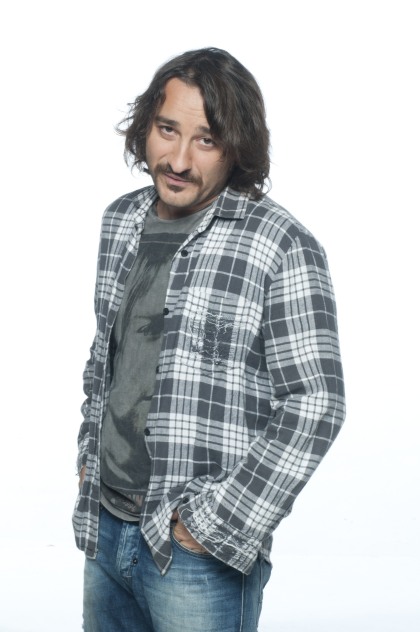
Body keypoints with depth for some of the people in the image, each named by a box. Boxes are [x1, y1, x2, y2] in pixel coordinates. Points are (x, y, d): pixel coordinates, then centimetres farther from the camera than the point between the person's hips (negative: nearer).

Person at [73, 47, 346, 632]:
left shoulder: (282, 247, -15)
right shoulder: (121, 221, 6)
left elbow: (315, 406, -17)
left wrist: (217, 524, -17)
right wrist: (90, 452, 12)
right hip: (104, 529, 6)